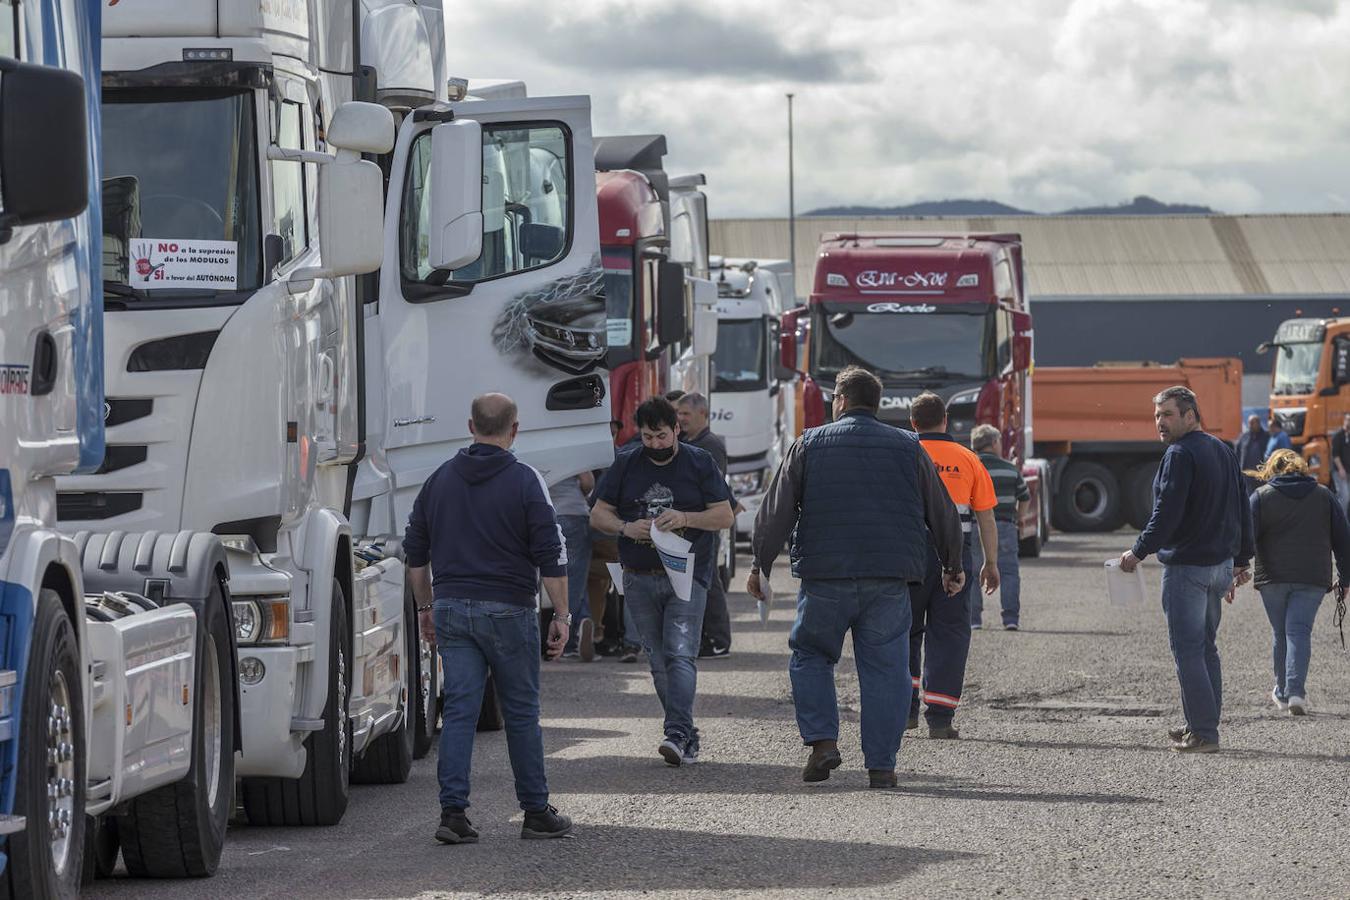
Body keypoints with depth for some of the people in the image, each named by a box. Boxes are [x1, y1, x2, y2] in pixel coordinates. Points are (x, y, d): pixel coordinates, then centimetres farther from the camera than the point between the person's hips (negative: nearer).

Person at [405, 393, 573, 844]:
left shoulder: (440, 479, 8)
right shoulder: (524, 481, -7)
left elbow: (416, 551, 14)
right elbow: (550, 556, -9)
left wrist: (425, 607, 22)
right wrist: (561, 616, -3)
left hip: (452, 608, 4)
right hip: (508, 609, -4)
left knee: (458, 710, 2)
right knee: (521, 713, 6)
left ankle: (453, 812, -7)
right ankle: (537, 813, 11)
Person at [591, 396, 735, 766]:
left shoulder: (699, 463, 3)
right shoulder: (626, 465, 9)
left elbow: (724, 515, 2)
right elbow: (598, 514, 10)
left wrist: (684, 518, -15)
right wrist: (626, 527, -11)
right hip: (639, 579, 3)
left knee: (680, 655, -17)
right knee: (659, 662, 5)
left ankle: (677, 734, -26)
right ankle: (687, 737, 13)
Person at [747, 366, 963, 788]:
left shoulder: (809, 445, 4)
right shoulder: (908, 448, 9)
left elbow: (775, 511, 2)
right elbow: (942, 512, 14)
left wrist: (761, 565, 10)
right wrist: (953, 566, 26)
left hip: (825, 577, -1)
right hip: (890, 579, 1)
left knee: (810, 655, 16)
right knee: (885, 667, 4)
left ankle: (821, 740, 0)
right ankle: (881, 765, 1)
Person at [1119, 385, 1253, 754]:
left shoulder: (1180, 454, -14)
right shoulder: (1224, 451, 14)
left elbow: (1167, 513, -20)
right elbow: (1243, 511, 19)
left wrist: (1139, 552, -12)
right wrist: (1242, 561, 23)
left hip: (1186, 567, -9)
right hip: (1221, 564, 9)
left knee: (1188, 650, -6)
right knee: (1206, 647, 18)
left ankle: (1203, 733, -8)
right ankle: (1205, 726, 22)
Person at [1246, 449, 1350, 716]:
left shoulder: (1261, 496, 4)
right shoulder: (1324, 495, 10)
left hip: (1273, 577, 0)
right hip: (1313, 579, 0)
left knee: (1280, 633, 13)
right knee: (1299, 631, -4)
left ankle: (1283, 692, 23)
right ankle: (1295, 691, -21)